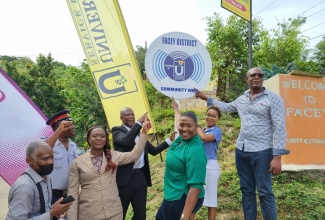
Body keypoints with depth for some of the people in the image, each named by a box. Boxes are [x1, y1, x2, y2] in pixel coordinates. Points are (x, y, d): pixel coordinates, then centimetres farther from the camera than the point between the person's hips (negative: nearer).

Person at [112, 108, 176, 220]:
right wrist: (139, 122, -26)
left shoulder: (139, 133, 14)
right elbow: (126, 141, -28)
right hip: (125, 178, -6)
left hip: (140, 177, 6)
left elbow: (154, 151, 16)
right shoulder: (117, 130, -5)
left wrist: (169, 140, 8)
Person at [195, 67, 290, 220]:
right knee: (246, 190, 13)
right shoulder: (241, 99, 12)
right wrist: (205, 98, 31)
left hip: (261, 152, -6)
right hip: (241, 150, 6)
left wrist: (277, 156, -18)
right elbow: (226, 107, 31)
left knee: (265, 192, -1)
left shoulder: (273, 98, -6)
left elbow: (280, 128, -11)